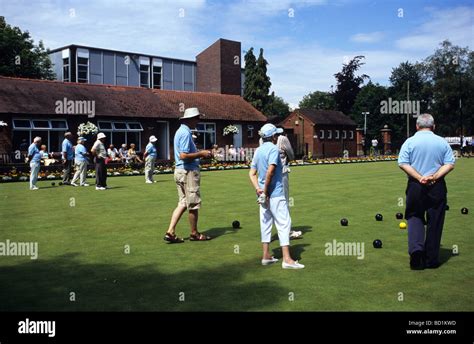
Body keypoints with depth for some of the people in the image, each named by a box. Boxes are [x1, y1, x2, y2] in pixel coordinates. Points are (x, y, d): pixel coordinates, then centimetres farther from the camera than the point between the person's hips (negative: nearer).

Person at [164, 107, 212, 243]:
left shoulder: (180, 131, 15)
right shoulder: (186, 133, -17)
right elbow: (183, 155, -24)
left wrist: (200, 153, 14)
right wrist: (201, 154, -15)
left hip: (180, 171, 10)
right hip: (188, 172, -10)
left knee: (183, 203, 12)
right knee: (193, 204, 3)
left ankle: (170, 232, 6)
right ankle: (194, 233, 16)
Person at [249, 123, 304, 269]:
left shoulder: (258, 151, 13)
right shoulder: (273, 149, -12)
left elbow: (252, 173, 10)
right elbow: (270, 171, -23)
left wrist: (258, 189, -2)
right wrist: (266, 190, -15)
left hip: (264, 194, 8)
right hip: (275, 193, -8)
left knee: (266, 223, 13)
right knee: (284, 224, -6)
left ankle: (266, 256, 18)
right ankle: (287, 259, -9)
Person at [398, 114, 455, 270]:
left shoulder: (410, 141, -2)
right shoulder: (442, 142, 3)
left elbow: (403, 163, -10)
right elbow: (450, 164, -4)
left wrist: (419, 177, -11)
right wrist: (434, 177, -11)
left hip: (415, 186, -1)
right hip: (437, 187, 1)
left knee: (415, 217, 12)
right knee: (435, 222, 8)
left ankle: (416, 247, -11)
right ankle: (431, 259, 14)